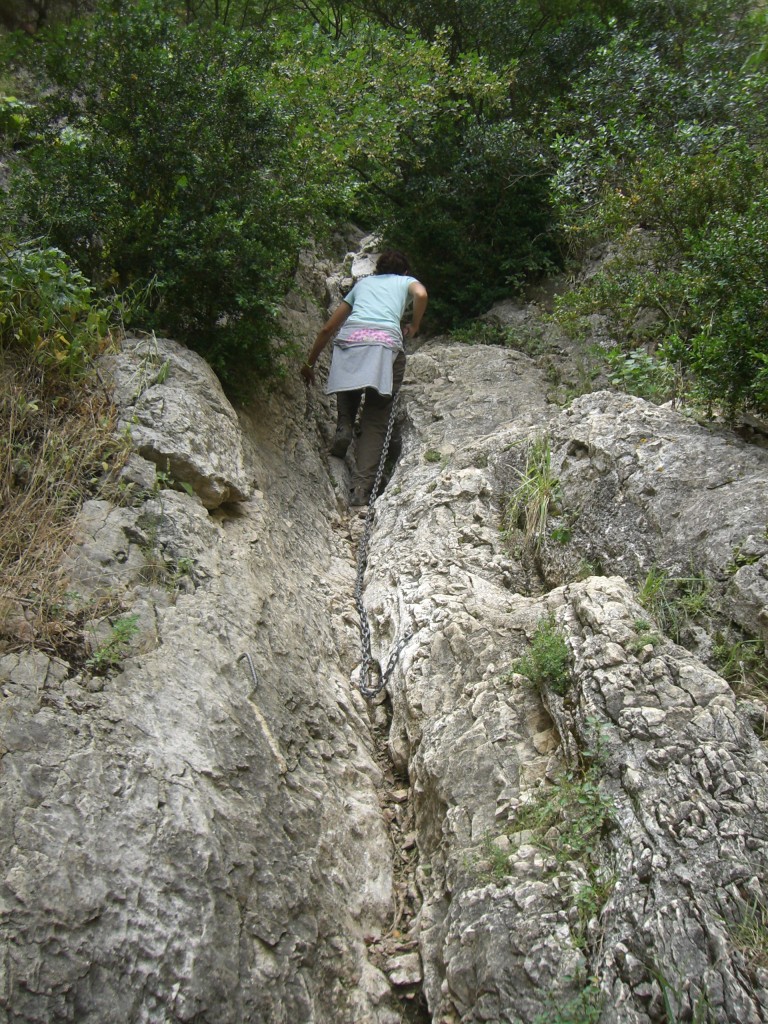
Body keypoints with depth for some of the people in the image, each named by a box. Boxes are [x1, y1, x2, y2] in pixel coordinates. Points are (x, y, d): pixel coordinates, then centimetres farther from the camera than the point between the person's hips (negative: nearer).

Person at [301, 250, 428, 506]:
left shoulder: (362, 282, 35)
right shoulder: (407, 281, 29)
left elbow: (327, 328, 32)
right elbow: (421, 294, 2)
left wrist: (310, 363, 39)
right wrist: (414, 326, 19)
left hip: (349, 339, 2)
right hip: (386, 341, -2)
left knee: (349, 390, 29)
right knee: (375, 422, -1)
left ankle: (344, 425, -1)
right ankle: (362, 489, -15)